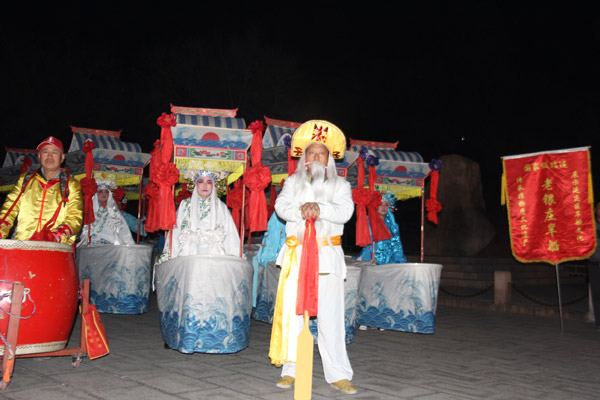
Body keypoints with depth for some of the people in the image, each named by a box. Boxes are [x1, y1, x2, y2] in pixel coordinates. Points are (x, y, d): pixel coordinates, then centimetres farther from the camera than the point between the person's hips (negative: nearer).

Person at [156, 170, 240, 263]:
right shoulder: (185, 205, 17)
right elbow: (175, 232, 11)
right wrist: (167, 258, 1)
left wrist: (233, 258, -3)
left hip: (214, 257, 0)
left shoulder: (221, 208, 16)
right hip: (188, 257, 0)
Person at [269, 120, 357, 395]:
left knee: (331, 314, -5)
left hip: (328, 256, -1)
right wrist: (302, 210, -19)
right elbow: (281, 206, 0)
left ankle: (338, 374, 2)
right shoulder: (293, 182, 18)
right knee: (292, 311, -1)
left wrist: (320, 208, -21)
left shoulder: (340, 185, 14)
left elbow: (345, 212, -4)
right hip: (296, 255, 1)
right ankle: (291, 369, 8)